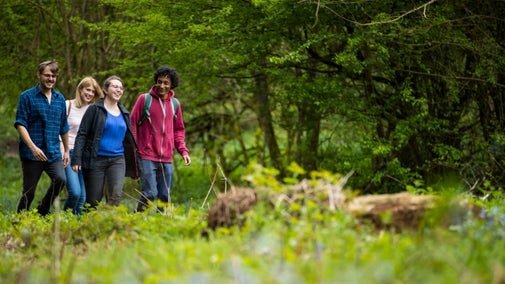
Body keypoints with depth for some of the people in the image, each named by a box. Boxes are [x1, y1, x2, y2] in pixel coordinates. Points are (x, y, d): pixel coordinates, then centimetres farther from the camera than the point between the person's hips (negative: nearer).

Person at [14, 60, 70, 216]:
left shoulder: (60, 98, 13)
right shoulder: (27, 97, -2)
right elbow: (20, 125, -8)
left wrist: (66, 150, 25)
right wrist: (33, 147, -19)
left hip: (54, 153, 4)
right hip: (32, 154, -4)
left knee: (60, 179, -20)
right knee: (29, 192, 0)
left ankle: (43, 211, 1)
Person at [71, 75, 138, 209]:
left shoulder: (124, 113, 15)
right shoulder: (95, 109, 0)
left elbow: (128, 140, 22)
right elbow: (82, 134, -4)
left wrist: (134, 167, 21)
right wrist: (76, 159, -13)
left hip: (118, 160, 4)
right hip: (96, 160, -3)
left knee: (116, 195, -17)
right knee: (93, 200, 0)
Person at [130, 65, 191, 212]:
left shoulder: (175, 104, 12)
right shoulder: (144, 99, -1)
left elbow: (178, 130, 19)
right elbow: (132, 124, -1)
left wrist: (183, 150, 6)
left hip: (167, 160, 5)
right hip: (147, 156, -5)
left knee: (165, 196, 7)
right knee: (149, 193, -14)